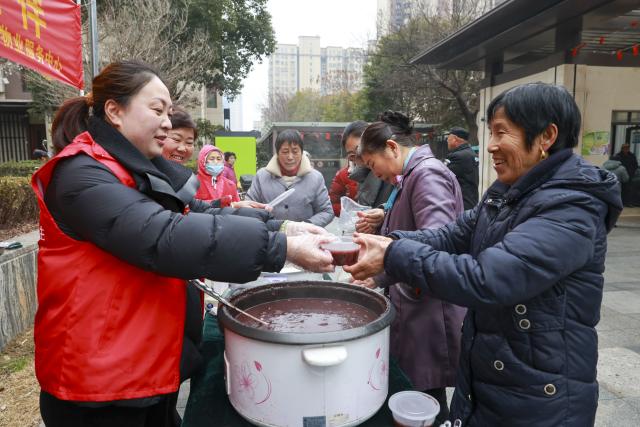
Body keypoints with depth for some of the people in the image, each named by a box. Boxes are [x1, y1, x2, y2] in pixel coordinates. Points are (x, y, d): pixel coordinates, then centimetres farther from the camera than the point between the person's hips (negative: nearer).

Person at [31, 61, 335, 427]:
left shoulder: (143, 172, 9)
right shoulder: (82, 176, -20)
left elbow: (201, 218, 2)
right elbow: (166, 239, -33)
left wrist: (281, 227, -12)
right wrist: (282, 248, -34)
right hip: (100, 383, -8)